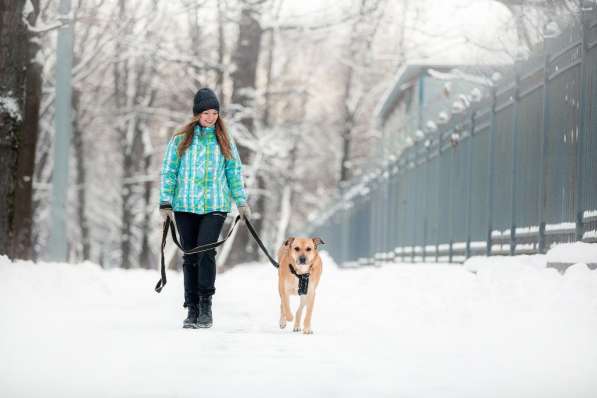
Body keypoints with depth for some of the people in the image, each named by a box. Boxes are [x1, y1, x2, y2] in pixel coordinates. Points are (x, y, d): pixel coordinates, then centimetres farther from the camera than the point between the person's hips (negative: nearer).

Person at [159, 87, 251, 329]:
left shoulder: (225, 141, 10)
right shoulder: (180, 140, 5)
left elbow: (235, 172, 15)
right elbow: (168, 171, 5)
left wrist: (242, 202, 9)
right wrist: (165, 202, -1)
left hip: (215, 206, 0)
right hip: (186, 207, 0)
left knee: (205, 252, -16)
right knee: (190, 257, 4)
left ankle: (206, 306, -8)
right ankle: (192, 309, 10)